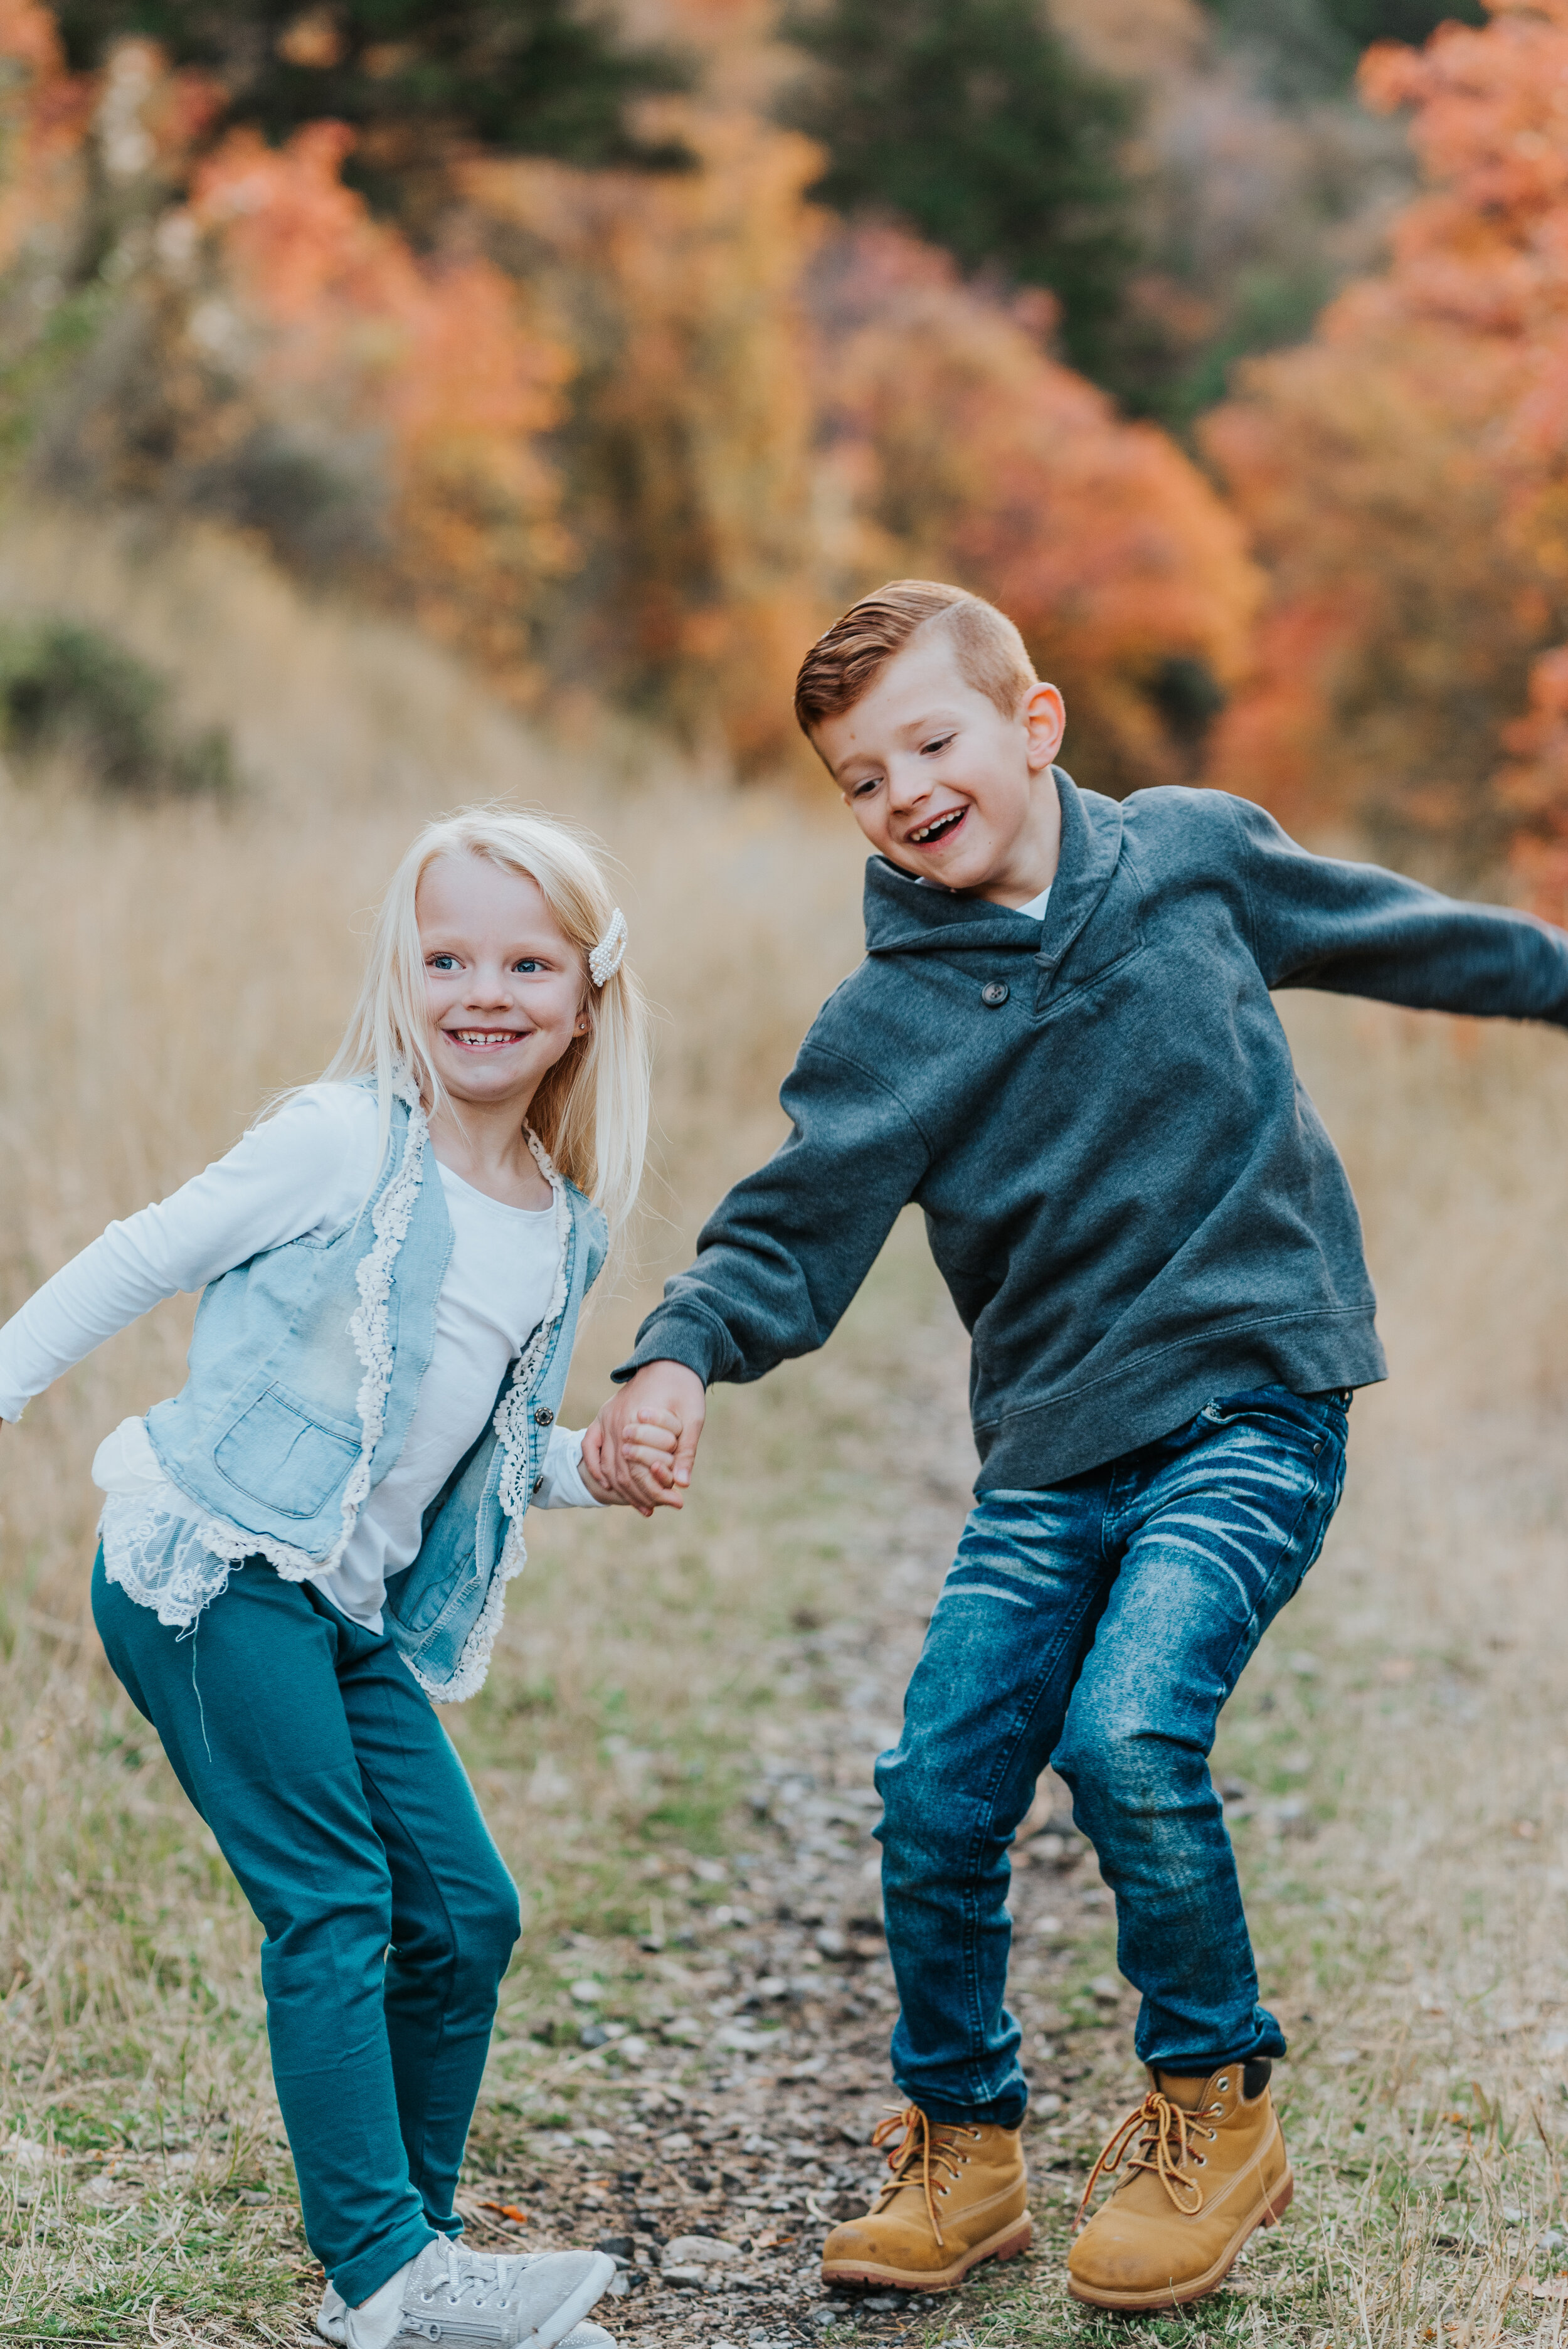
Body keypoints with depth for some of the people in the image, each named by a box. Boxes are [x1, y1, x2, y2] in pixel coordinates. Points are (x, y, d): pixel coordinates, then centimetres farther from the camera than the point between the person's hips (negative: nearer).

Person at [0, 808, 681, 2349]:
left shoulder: (567, 1227, 8)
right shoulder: (344, 1144, -13)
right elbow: (142, 1260, -5)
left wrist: (588, 1468, 0)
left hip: (355, 1608, 7)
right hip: (213, 1574, -7)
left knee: (465, 1912, 6)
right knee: (331, 1907, -10)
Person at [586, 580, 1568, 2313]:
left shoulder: (1193, 851, 2)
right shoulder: (889, 1023, -2)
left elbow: (1379, 930, 19)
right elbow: (790, 1229, -9)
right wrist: (679, 1359, -28)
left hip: (1250, 1411, -2)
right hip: (1048, 1456, 2)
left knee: (1128, 1732, -23)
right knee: (936, 1797, -3)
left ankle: (1216, 2107, 1)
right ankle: (962, 2150, 22)